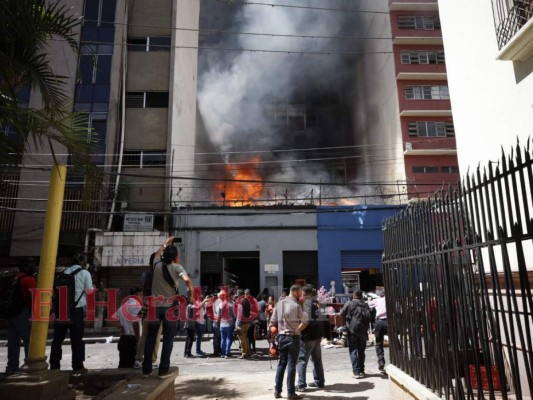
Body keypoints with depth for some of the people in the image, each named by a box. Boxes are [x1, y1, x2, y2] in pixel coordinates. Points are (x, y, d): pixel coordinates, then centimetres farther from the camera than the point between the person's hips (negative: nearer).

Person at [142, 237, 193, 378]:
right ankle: (164, 370, 6)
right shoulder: (176, 267, -7)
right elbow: (187, 280, -24)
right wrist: (191, 295, -10)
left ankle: (146, 369, 17)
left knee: (150, 338, 13)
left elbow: (157, 254, 30)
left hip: (155, 306, 4)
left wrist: (166, 244, 41)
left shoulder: (157, 264, 6)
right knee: (168, 339, 5)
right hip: (170, 307, -4)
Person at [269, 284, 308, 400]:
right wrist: (297, 330, 5)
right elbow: (304, 322, -9)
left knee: (282, 363, 14)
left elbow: (273, 322, 6)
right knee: (291, 364, 2)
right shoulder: (296, 305, -13)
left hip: (281, 336, 5)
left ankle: (277, 390, 18)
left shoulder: (279, 304, 4)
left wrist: (277, 331, 13)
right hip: (293, 337, -5)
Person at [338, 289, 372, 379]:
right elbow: (369, 318, 10)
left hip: (352, 331, -4)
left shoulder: (349, 303, -5)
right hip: (363, 331, 4)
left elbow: (341, 314, -3)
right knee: (361, 351, 14)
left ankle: (356, 371, -5)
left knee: (353, 351, 1)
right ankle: (361, 371, 16)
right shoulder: (366, 305, 6)